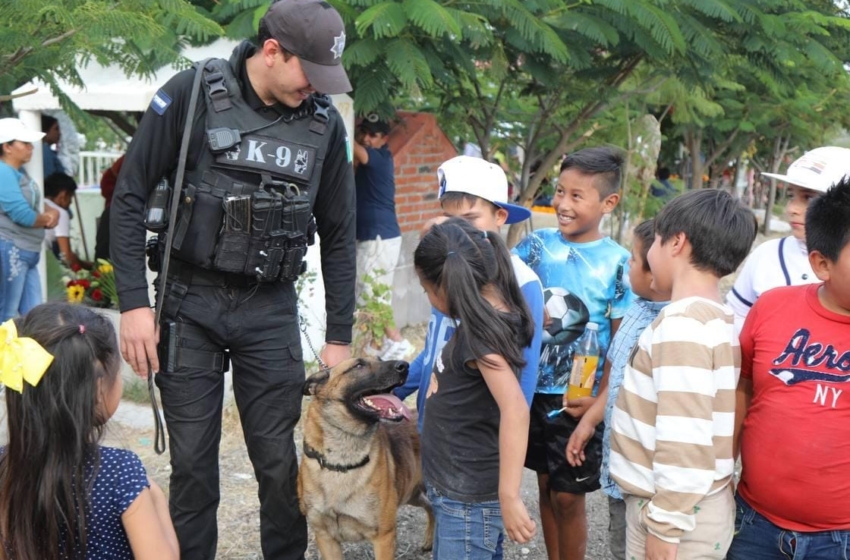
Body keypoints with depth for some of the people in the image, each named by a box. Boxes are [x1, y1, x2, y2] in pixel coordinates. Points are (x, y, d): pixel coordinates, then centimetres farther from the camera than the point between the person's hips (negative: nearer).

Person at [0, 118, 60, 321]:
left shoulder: (20, 173, 14)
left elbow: (34, 214, 16)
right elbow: (23, 215, -23)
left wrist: (50, 215, -8)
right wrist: (47, 217, -1)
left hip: (27, 253, 10)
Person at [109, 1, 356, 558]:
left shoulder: (325, 121, 1)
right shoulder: (192, 94, -8)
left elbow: (339, 235, 8)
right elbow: (130, 196, -4)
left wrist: (340, 337, 7)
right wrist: (134, 302, -9)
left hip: (272, 310, 2)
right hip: (189, 304, -1)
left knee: (281, 462, 3)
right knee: (192, 461, 6)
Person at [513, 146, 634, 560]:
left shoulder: (617, 262, -9)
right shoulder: (537, 243, -1)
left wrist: (601, 398, -14)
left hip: (579, 398, -3)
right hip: (534, 389, 4)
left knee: (568, 496, 7)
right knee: (545, 485, 17)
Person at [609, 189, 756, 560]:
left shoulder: (682, 324, -19)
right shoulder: (715, 318, 9)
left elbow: (685, 438, -24)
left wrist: (665, 526, -19)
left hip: (679, 513, -9)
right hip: (695, 505, 9)